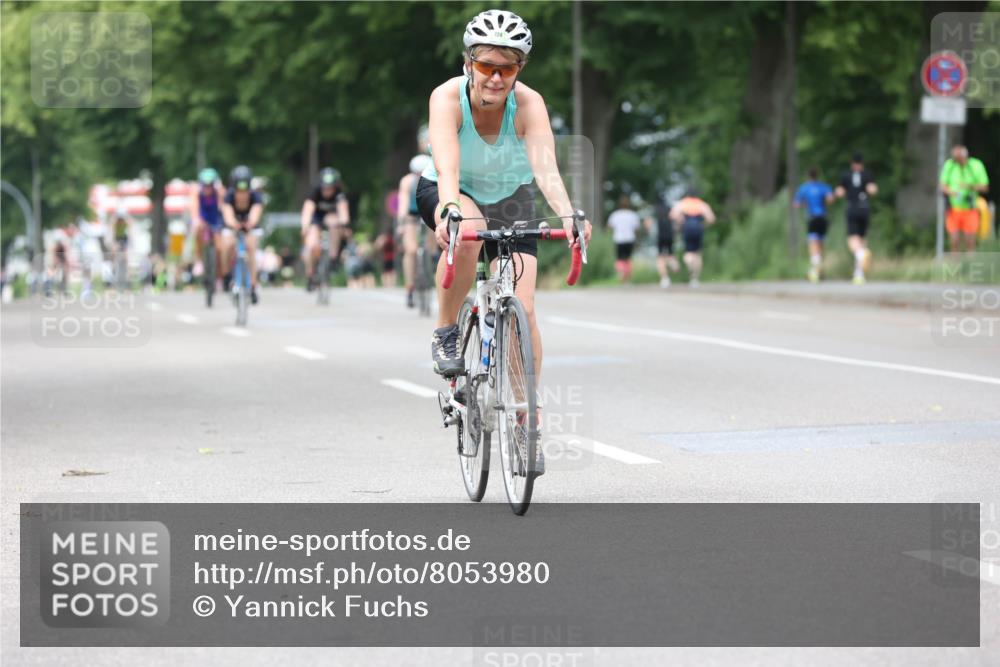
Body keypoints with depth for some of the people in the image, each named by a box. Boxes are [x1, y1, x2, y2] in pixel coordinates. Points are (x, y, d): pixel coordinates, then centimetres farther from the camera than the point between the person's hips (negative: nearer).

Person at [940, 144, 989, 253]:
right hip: (953, 210, 1)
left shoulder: (976, 165, -5)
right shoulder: (948, 165, 0)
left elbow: (985, 187, -3)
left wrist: (971, 186, -24)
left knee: (970, 243, -2)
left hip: (970, 210, -1)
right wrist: (950, 192, -22)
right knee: (954, 242, -4)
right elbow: (942, 186, 1)